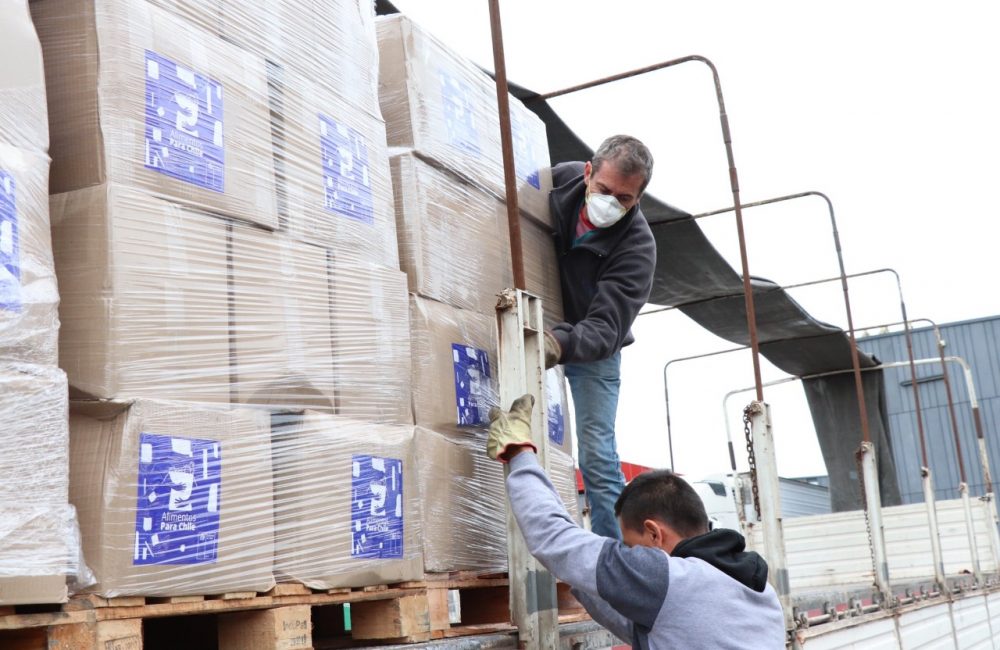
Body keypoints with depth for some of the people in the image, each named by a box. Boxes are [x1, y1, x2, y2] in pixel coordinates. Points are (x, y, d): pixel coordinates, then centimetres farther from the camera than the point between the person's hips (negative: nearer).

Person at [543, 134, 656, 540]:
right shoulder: (560, 179, -19)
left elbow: (605, 328, -36)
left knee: (597, 457, -8)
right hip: (538, 328, 4)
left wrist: (561, 344, -56)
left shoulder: (637, 246, -29)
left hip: (593, 350, -4)